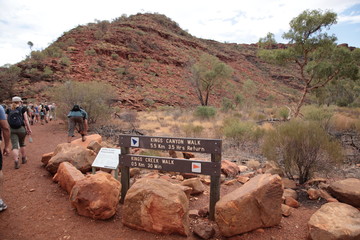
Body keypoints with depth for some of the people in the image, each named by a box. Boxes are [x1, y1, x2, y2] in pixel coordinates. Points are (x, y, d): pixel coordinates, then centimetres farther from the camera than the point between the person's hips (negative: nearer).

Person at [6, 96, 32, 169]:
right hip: (21, 129, -1)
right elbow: (26, 120, -6)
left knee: (14, 146, -1)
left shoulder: (9, 110, 5)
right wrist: (29, 129, 0)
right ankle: (24, 159, 31)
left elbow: (7, 121, 3)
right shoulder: (23, 109, -2)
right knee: (22, 144, 18)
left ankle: (16, 162, -12)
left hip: (12, 130, 1)